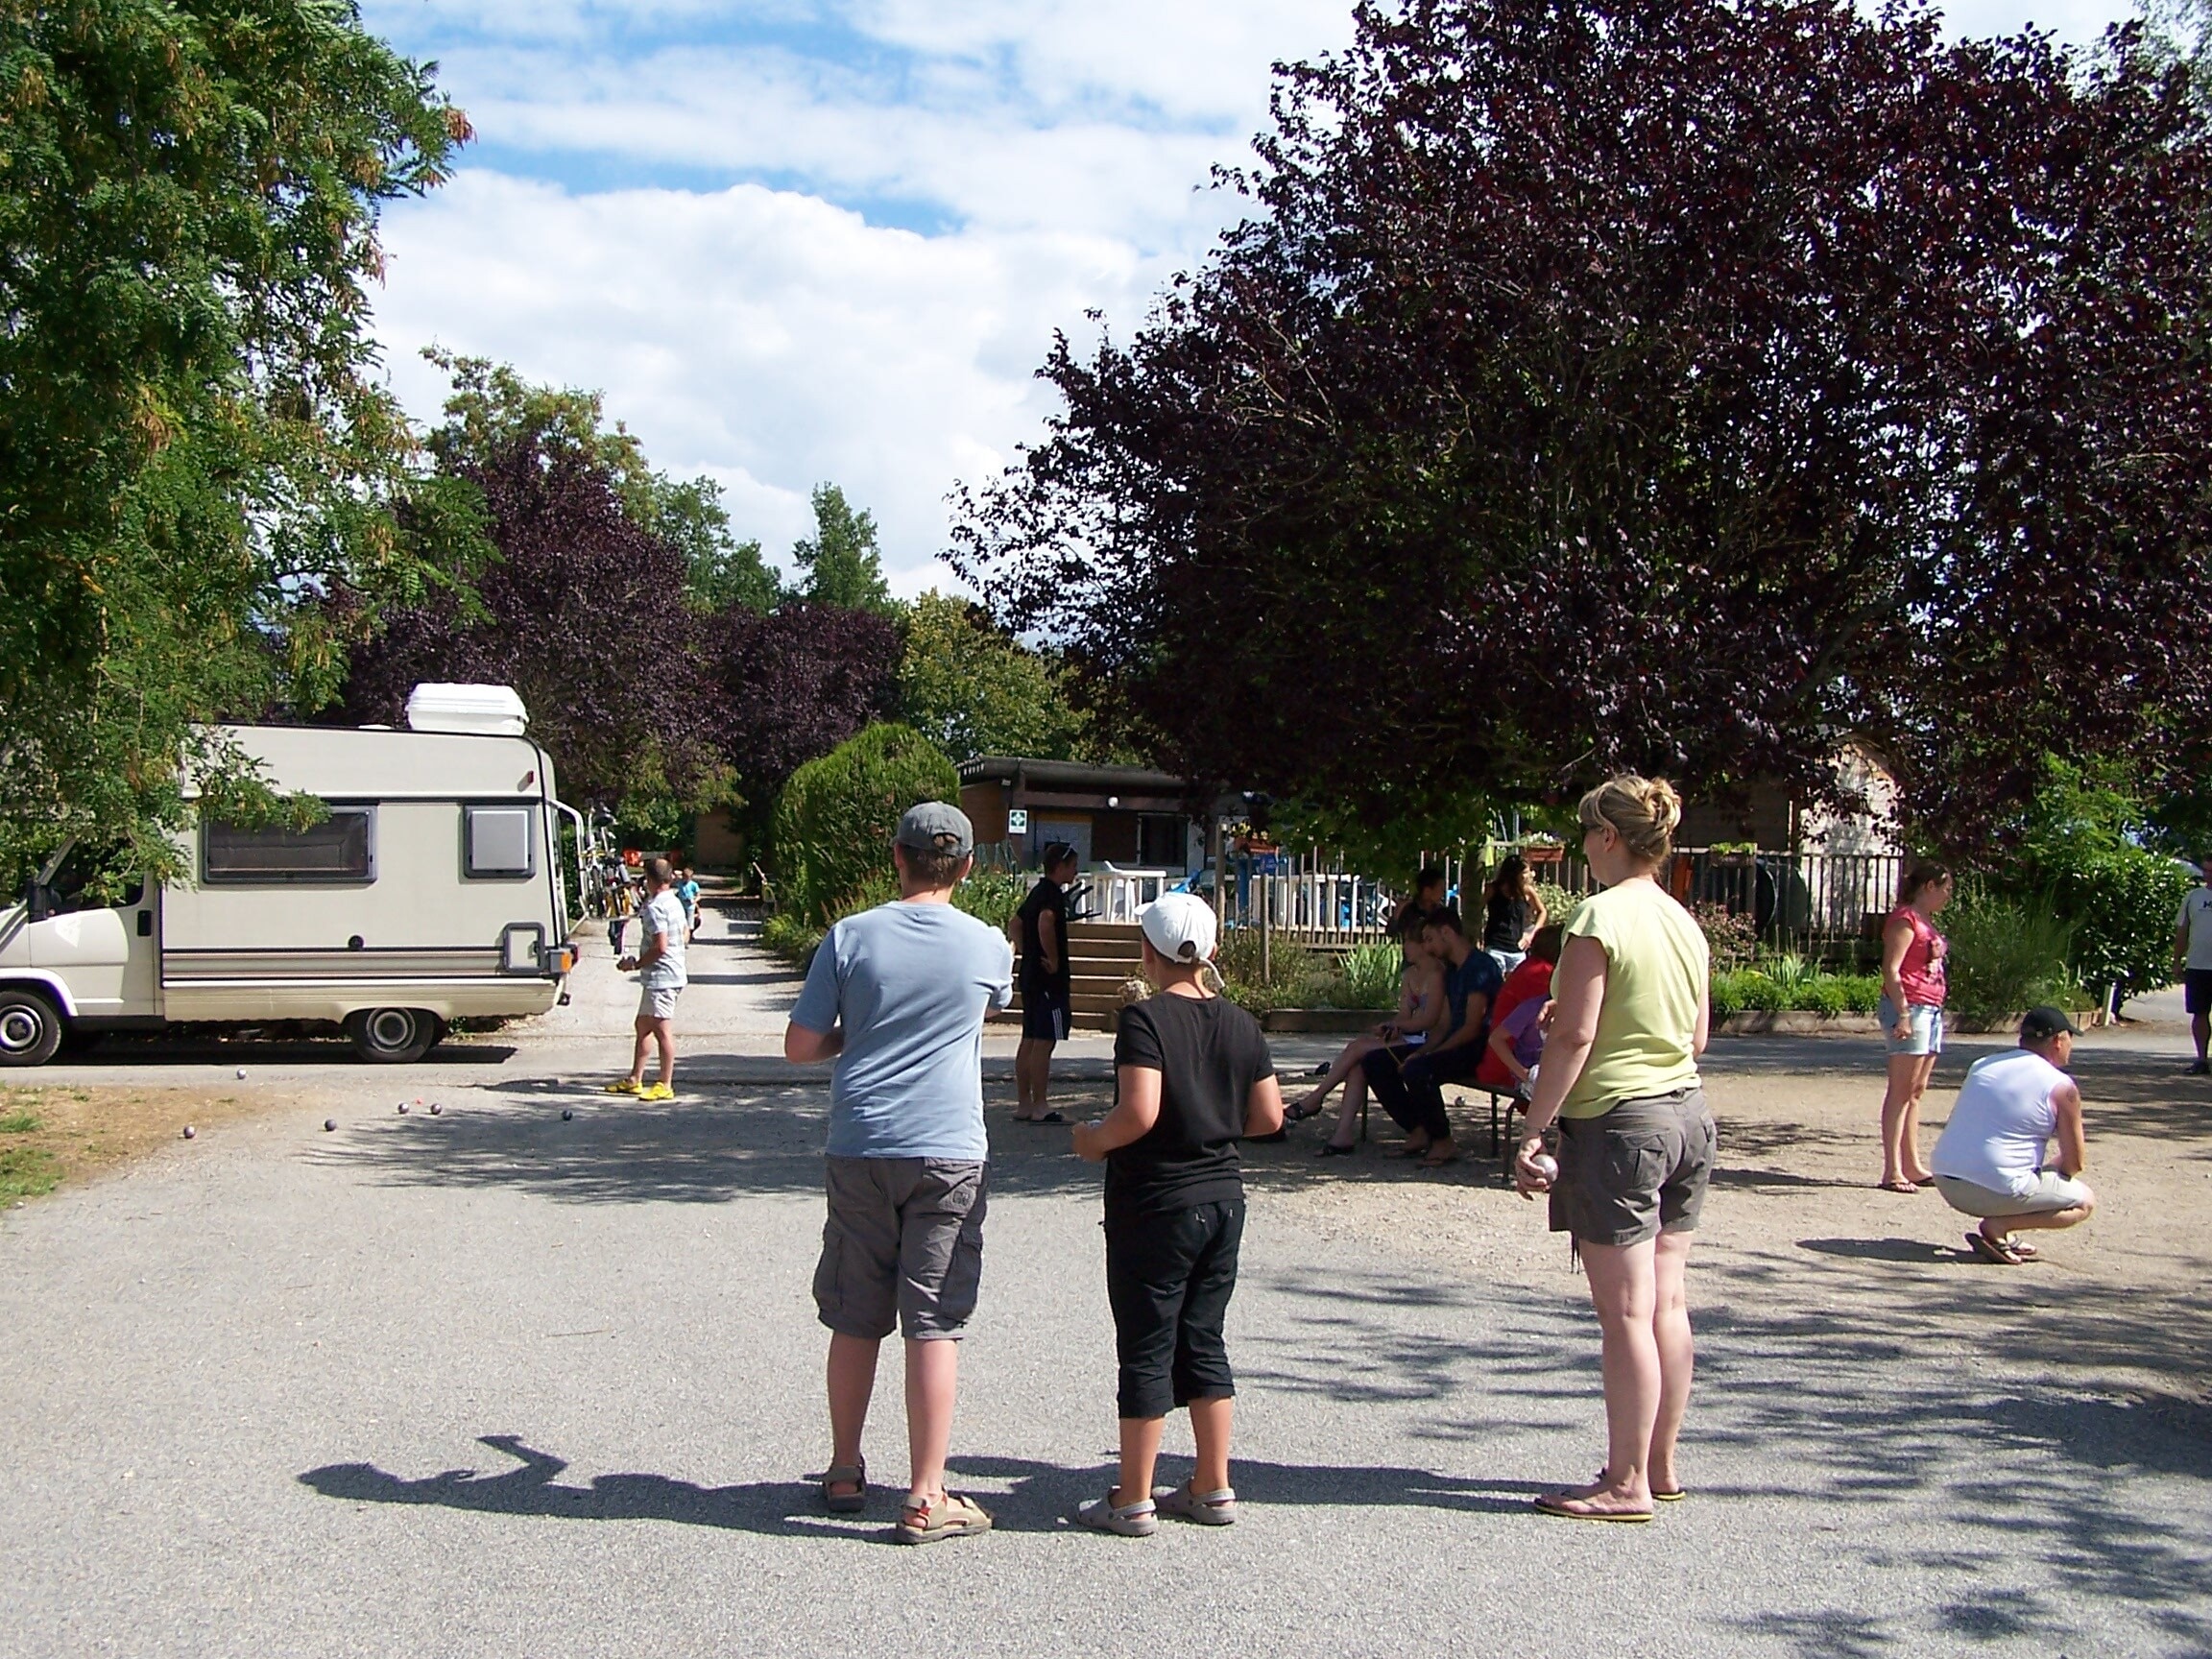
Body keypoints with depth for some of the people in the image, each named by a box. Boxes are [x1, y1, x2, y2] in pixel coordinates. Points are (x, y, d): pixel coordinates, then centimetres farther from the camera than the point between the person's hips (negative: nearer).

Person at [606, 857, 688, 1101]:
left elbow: (660, 947, -23)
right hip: (673, 973, 11)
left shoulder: (654, 908, -18)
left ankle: (665, 1086, -3)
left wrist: (635, 964, -12)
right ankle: (634, 1080, 23)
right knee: (643, 1026, 17)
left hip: (660, 977, -10)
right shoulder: (675, 902, 12)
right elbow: (686, 935, 22)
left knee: (662, 1030, -6)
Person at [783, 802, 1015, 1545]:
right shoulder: (988, 946, -1)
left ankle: (845, 1474, 26)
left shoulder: (849, 937, -2)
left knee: (855, 1320, 13)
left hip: (859, 1149, 2)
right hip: (948, 1151, -1)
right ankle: (925, 1499, 3)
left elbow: (800, 1046, 0)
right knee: (934, 1326, 1)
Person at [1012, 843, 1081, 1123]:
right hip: (1050, 978, -10)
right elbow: (1045, 922, -33)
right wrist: (1054, 960, -23)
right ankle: (1040, 1108, -6)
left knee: (1029, 1041, 11)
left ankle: (1023, 1104, 14)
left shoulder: (1037, 892, 16)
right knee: (1044, 1042, -7)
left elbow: (1014, 925, 25)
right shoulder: (1053, 894, -13)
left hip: (1030, 974, 10)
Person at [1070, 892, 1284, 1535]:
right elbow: (1269, 1116, 6)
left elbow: (1139, 1113, -25)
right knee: (1203, 1342, 15)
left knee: (1146, 1349, 2)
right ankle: (1213, 1489, 20)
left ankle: (1133, 1500, 9)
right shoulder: (1239, 1023, 3)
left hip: (1153, 1206, -6)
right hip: (1223, 1200, 6)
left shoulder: (1146, 1018, -15)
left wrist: (1092, 1139, -7)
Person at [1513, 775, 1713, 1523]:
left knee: (1626, 1311, -3)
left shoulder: (1600, 919, -13)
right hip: (1688, 1115, 8)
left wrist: (1532, 1131, -11)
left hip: (1617, 1122, -8)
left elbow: (1573, 1038, -16)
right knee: (1667, 1303, 13)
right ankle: (1661, 1466, 21)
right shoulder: (1686, 923, 10)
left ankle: (1626, 1483, 4)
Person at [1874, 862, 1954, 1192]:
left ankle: (1912, 1166, 17)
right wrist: (1903, 1013, -23)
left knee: (1916, 1091, 12)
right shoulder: (1905, 919, -10)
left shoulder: (1925, 921, 19)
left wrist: (1934, 1011, 15)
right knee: (1901, 1091, -9)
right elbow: (1891, 970, -18)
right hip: (1910, 1008, -10)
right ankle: (1892, 1172, -8)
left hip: (1930, 1010, 10)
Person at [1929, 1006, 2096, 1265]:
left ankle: (2002, 1236, 14)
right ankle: (1998, 1226, -6)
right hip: (1996, 1190, -7)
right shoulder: (2062, 1088, -3)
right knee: (2084, 1202, 14)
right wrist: (2050, 1169, 24)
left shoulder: (1982, 1066, 15)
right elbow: (2075, 1163, 1)